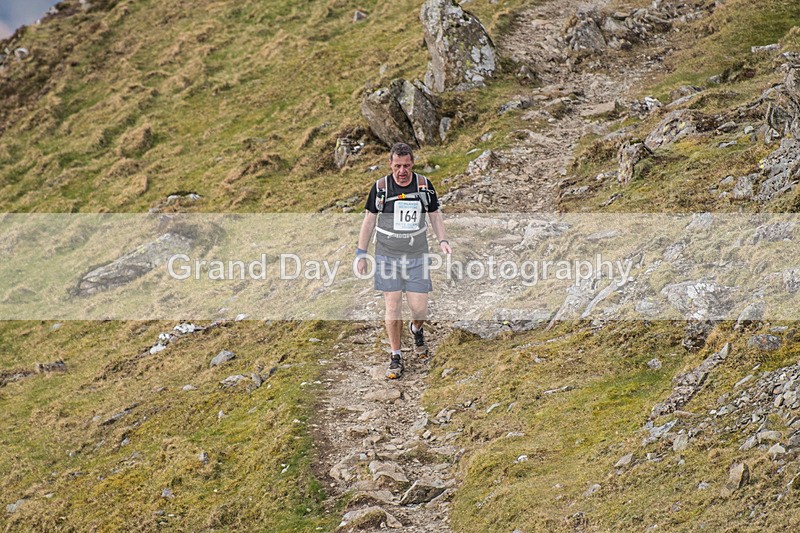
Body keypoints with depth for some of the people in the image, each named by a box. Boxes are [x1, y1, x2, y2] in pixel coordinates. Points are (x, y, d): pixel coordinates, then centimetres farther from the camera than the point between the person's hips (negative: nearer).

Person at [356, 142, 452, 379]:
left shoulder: (424, 185, -1)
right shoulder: (380, 187, -5)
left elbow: (434, 215, 10)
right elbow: (369, 220, 3)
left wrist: (442, 240, -6)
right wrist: (361, 254, 3)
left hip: (416, 257, 1)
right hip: (387, 255, -1)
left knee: (419, 308, -2)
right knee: (393, 305, -3)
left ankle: (416, 329, 36)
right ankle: (396, 358, 10)